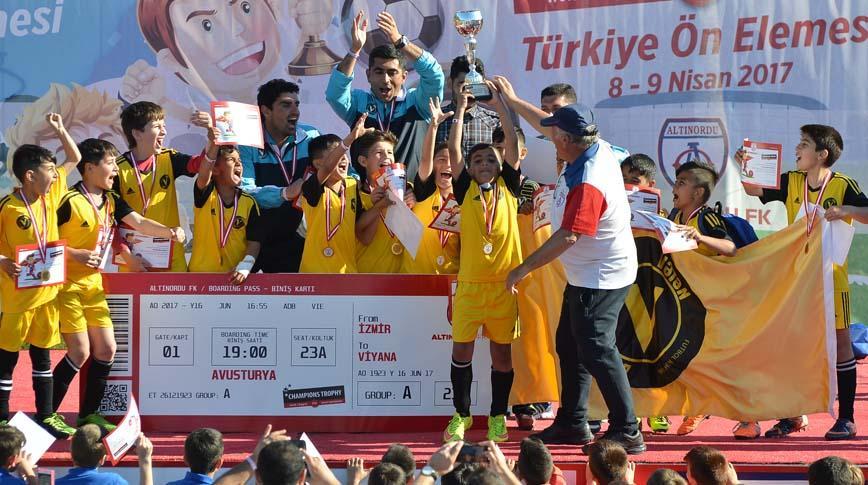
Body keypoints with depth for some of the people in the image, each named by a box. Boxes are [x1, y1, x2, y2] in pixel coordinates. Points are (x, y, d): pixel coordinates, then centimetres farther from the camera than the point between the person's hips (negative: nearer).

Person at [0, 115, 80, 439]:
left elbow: (74, 159, 12)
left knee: (42, 354, 14)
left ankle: (46, 415, 21)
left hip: (48, 291, 6)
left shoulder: (52, 193, 2)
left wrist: (60, 130, 2)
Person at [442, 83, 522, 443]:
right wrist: (461, 109, 0)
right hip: (470, 282, 0)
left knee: (502, 351, 6)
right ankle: (461, 414, 15)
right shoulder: (466, 189, 6)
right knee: (461, 348, 2)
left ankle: (498, 416, 17)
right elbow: (454, 150, -3)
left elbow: (513, 144, 1)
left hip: (504, 282, 0)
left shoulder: (508, 186, 7)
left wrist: (499, 103, 1)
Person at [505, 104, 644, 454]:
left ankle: (627, 432, -7)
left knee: (596, 350, -9)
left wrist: (525, 268, -26)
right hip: (584, 276, 11)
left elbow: (568, 236, -32)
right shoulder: (597, 149, -2)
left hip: (600, 278, -11)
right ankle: (572, 423, 27)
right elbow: (546, 124, 15)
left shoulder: (587, 183, -30)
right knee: (569, 345, 17)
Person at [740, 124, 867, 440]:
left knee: (840, 342, 0)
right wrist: (743, 166, -10)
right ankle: (793, 415, 15)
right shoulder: (791, 182, 5)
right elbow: (752, 189, 7)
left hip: (831, 274, -4)